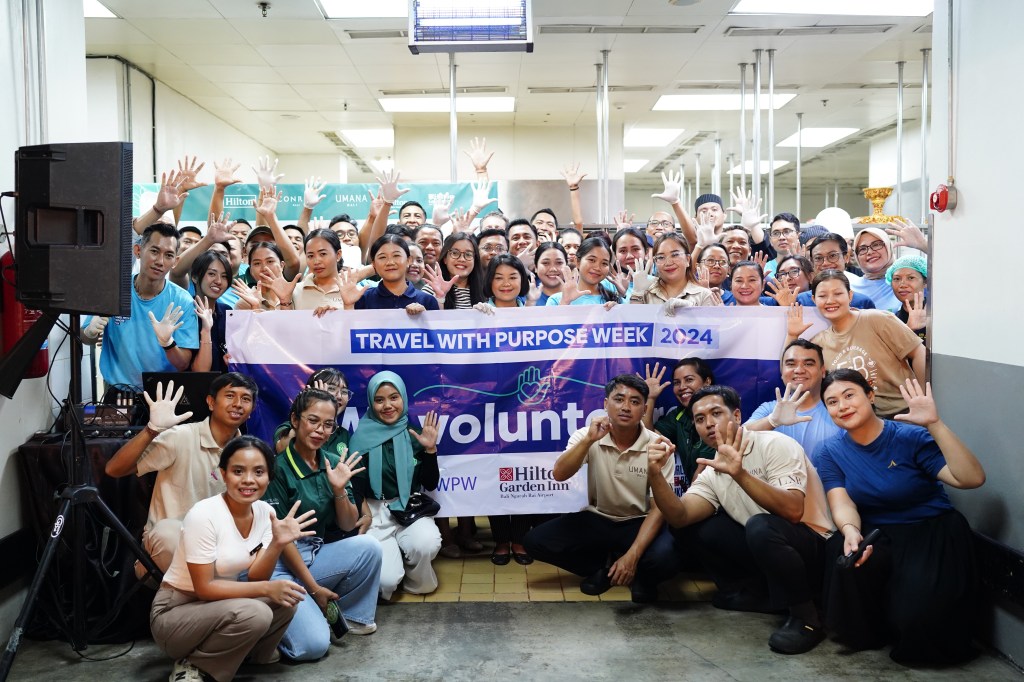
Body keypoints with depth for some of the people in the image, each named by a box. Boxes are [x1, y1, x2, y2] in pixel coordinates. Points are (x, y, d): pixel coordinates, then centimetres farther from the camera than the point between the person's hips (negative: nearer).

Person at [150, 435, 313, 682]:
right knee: (254, 614, -31)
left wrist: (277, 543, -25)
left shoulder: (265, 512, -5)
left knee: (285, 601, -17)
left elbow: (253, 578, -8)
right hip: (174, 613, -6)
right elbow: (204, 588, -22)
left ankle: (249, 653, 8)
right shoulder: (203, 515, -24)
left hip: (221, 605, 7)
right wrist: (266, 588, -27)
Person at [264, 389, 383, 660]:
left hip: (317, 555, 6)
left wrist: (339, 489, -15)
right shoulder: (278, 467, -16)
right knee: (314, 645, -22)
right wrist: (314, 588, -12)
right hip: (279, 564, -6)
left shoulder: (333, 463, 1)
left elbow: (348, 525, 5)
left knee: (368, 546, -20)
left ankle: (352, 615, 3)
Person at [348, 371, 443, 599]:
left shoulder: (414, 435, 3)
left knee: (427, 544, -32)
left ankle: (418, 581, 2)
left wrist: (430, 449, -10)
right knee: (387, 581, -22)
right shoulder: (362, 437, -4)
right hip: (375, 512, -2)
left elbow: (430, 484, 2)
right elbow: (356, 487, -3)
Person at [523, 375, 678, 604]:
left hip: (639, 524, -2)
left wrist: (632, 555, -27)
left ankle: (641, 575, 2)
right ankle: (605, 567, 2)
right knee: (535, 541, -18)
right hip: (597, 520, 3)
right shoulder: (587, 436, -8)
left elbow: (659, 508, -16)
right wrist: (589, 440, -34)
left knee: (665, 557, -35)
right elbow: (559, 474, -22)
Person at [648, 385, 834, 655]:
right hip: (764, 544, 7)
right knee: (692, 528, 1)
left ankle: (806, 616, -15)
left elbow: (792, 511, -31)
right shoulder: (712, 471, 4)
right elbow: (679, 516, -11)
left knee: (760, 526, -36)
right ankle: (757, 593, 9)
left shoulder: (776, 445, -16)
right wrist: (654, 474, -26)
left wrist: (740, 474, -43)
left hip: (814, 549, -7)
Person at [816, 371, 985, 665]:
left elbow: (972, 478, -23)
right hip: (877, 538, 3)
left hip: (933, 534, -3)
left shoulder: (911, 437, -13)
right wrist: (850, 531, -36)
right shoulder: (830, 452, 0)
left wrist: (934, 424, -32)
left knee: (917, 616, -25)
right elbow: (842, 503, -12)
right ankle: (865, 631, 0)